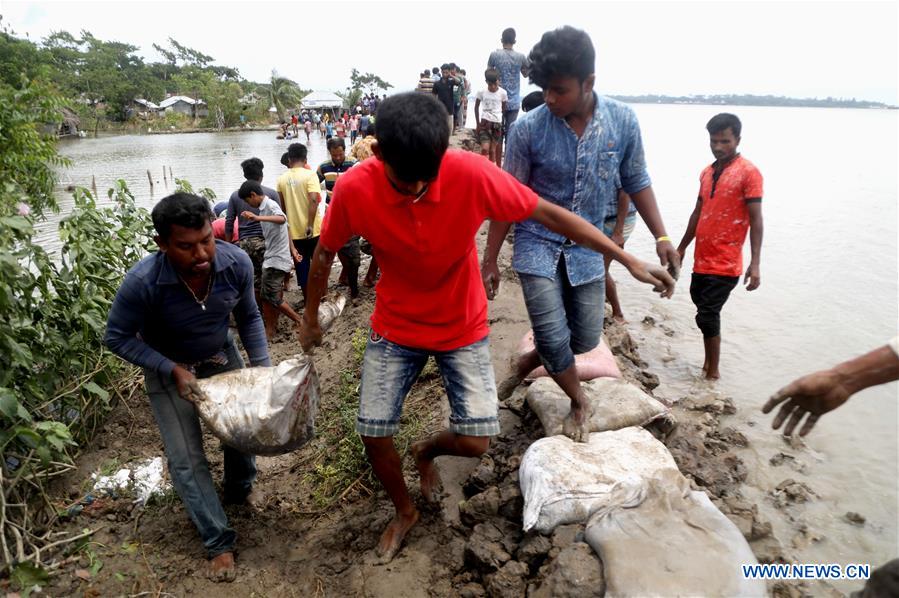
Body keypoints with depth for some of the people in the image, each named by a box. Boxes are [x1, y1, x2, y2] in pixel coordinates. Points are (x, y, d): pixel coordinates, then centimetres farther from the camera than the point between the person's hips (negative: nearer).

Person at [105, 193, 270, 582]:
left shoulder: (237, 263, -27)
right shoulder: (143, 282, -35)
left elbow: (248, 317, -8)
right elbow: (117, 337, -19)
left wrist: (262, 367, -13)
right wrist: (173, 369, -26)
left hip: (222, 357, 3)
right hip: (168, 367, -3)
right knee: (186, 459, -3)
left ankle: (239, 488, 44)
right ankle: (219, 542, 14)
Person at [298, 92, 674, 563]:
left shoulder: (473, 175, -26)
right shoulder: (354, 189, -23)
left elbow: (549, 213, -15)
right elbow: (324, 253, -4)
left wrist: (628, 260, -13)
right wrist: (310, 319, 9)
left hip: (463, 329, 0)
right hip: (394, 329, 1)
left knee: (475, 443, -4)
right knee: (374, 436, 1)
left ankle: (426, 450, 34)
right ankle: (405, 511, 34)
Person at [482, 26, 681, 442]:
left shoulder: (623, 121, -9)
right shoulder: (527, 129, -15)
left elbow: (636, 182, 5)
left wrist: (661, 237, -3)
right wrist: (490, 260, -3)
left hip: (587, 250, 3)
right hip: (538, 247, -2)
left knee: (586, 339, 9)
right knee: (555, 339, -5)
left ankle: (526, 363, 38)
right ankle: (579, 402, 25)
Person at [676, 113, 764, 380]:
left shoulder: (748, 172, -8)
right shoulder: (707, 172, 12)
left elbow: (756, 220, -12)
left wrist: (755, 264, -18)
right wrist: (682, 248, 23)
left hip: (725, 263, -7)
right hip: (702, 260, 7)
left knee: (707, 316, -6)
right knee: (705, 311, 14)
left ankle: (713, 372, 8)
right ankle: (709, 364, 29)